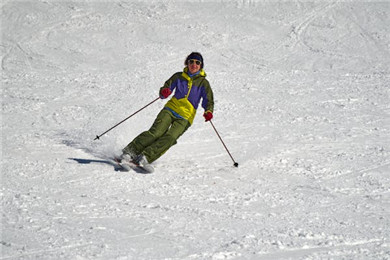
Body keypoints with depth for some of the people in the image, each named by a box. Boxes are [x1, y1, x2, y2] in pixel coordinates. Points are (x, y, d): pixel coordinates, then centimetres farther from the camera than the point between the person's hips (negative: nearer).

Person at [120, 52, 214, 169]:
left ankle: (146, 157, -34)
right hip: (171, 109, 1)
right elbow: (165, 88, 8)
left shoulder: (203, 83, 4)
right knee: (156, 132, -21)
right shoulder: (179, 76, 9)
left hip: (185, 118, -1)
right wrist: (164, 92, -18)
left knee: (170, 137, -26)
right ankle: (130, 151, -23)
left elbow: (209, 101, 0)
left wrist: (208, 111, -23)